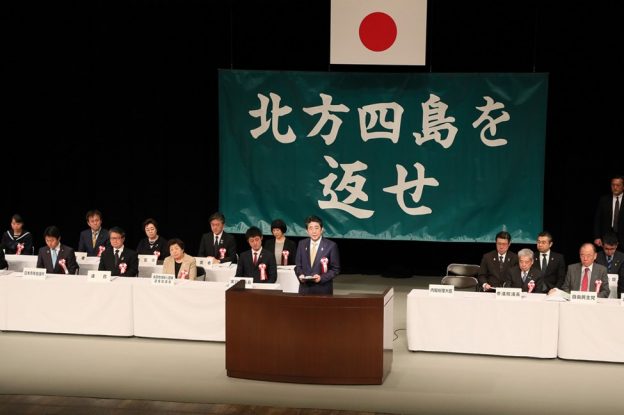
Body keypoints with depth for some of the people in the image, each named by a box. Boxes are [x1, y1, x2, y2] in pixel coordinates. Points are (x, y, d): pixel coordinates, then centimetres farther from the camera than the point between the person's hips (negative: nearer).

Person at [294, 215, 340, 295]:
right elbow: (298, 265, 14)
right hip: (305, 289, 3)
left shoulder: (331, 245, -4)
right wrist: (300, 275, -7)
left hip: (323, 289, -3)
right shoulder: (302, 244, 8)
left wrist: (321, 278, -16)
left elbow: (335, 269, -2)